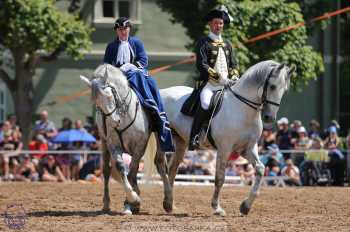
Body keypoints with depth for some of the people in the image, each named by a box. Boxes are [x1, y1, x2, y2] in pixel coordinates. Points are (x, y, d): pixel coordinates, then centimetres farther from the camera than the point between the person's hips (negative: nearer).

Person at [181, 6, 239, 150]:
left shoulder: (227, 44, 22)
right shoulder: (203, 43, 3)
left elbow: (233, 65, 19)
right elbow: (201, 65, -8)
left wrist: (233, 77, -3)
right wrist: (219, 77, -17)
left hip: (226, 84, 6)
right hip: (208, 83, -6)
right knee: (206, 104, -33)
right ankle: (194, 136, -25)